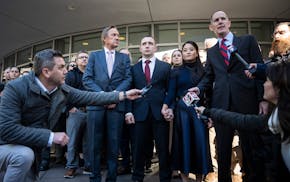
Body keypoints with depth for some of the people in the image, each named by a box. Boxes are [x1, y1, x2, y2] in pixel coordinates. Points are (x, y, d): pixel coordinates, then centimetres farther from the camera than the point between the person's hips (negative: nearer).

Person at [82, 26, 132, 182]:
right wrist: (102, 94, -11)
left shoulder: (124, 57, 16)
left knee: (114, 145, 4)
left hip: (117, 104, 1)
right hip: (96, 103, 0)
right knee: (95, 144, 5)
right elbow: (87, 79, 3)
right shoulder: (94, 55, 14)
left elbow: (128, 79, 4)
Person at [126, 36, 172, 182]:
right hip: (140, 113, 1)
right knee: (139, 149, 9)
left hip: (160, 112, 0)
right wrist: (129, 111, -2)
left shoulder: (165, 66, 9)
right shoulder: (133, 68, 11)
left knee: (163, 149, 7)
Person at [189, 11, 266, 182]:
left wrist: (262, 98, -7)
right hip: (221, 104, 3)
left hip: (247, 101, -2)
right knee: (223, 148, 8)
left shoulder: (248, 40, 9)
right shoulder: (211, 52, 18)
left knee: (251, 145, 6)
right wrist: (199, 88, -5)